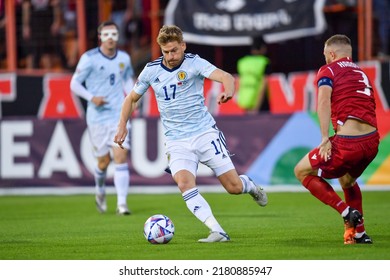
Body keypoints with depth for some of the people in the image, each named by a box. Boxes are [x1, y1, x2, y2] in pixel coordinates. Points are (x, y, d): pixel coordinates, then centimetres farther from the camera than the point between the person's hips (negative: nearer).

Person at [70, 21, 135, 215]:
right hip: (97, 117, -2)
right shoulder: (89, 58, -7)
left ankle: (122, 203, -12)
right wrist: (91, 97, -20)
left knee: (121, 157, -11)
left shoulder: (124, 58, 6)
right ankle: (100, 191, 37)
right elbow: (74, 84, -4)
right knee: (104, 161, 6)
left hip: (119, 115, 2)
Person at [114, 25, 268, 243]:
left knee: (233, 187, -3)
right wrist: (122, 126, 6)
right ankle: (218, 232, -29)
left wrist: (228, 91, -47)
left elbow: (225, 76, -25)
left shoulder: (194, 63, -9)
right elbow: (132, 98, 17)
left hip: (205, 133, -2)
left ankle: (250, 186, 36)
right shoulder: (151, 70, 1)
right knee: (184, 183, -26)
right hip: (177, 141, 2)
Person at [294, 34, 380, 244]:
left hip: (348, 142, -7)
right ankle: (359, 232, 34)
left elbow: (324, 100, -13)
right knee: (347, 180, 35)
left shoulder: (328, 70, 5)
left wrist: (325, 139, -17)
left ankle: (347, 212, 2)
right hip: (372, 140, 7)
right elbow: (366, 106, 19)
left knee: (302, 171, 14)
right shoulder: (362, 74, 25)